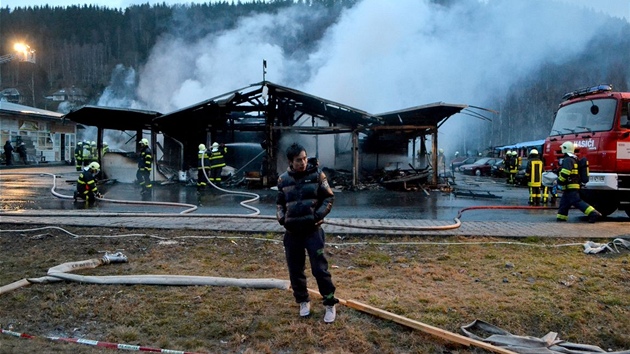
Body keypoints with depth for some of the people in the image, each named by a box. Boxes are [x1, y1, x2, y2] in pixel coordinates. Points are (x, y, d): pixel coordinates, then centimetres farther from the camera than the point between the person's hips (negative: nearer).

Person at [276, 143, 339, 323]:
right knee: (295, 269, 10)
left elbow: (329, 198, 0)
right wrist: (281, 218, -1)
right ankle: (303, 301, 30)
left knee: (320, 268, -4)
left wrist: (318, 215, -14)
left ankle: (330, 304, 10)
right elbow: (280, 203, 17)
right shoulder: (283, 179, 3)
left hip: (313, 229, -3)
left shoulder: (317, 174, -5)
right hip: (292, 232, 3)